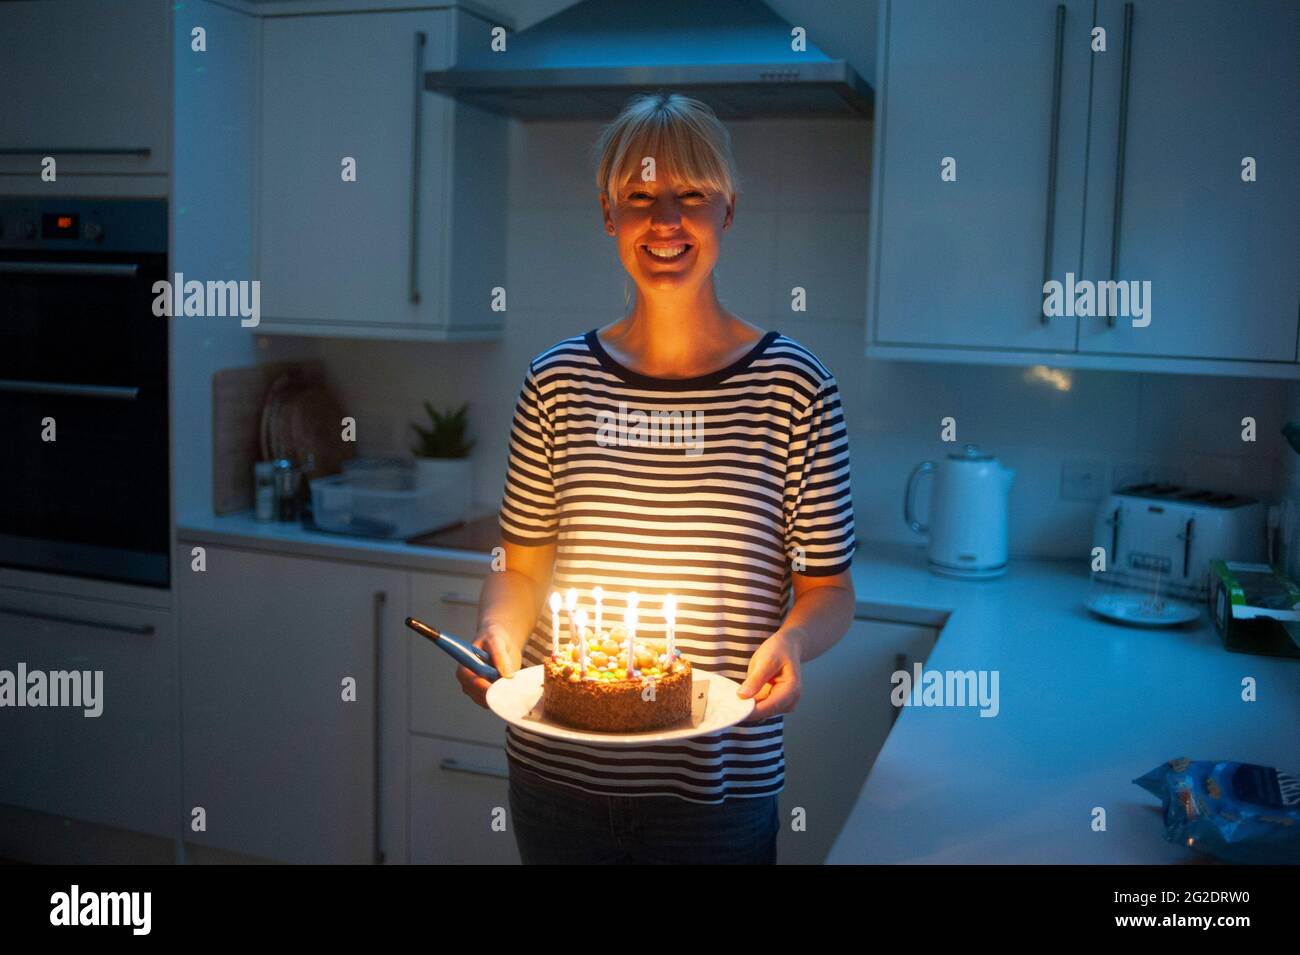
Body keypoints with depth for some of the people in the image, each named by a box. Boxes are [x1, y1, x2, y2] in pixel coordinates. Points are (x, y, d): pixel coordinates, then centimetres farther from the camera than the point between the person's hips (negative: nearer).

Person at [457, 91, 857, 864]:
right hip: (556, 767, 2)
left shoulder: (795, 389, -7)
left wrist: (791, 641, -22)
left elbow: (830, 589, -2)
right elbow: (522, 567, 6)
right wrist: (500, 628, -14)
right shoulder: (558, 382, -1)